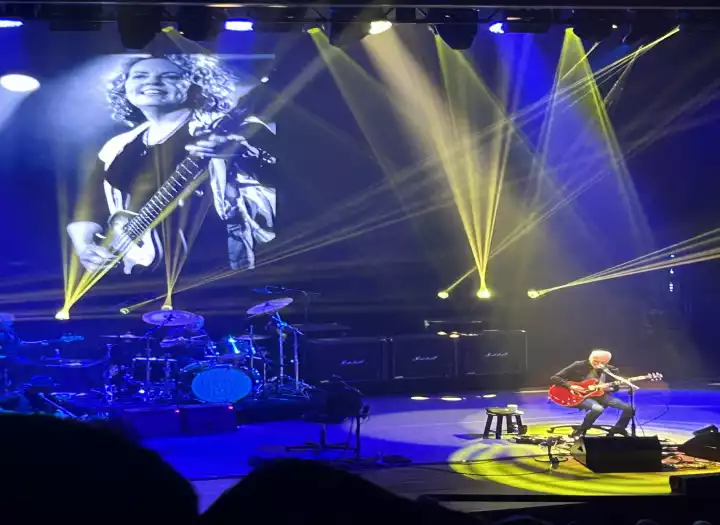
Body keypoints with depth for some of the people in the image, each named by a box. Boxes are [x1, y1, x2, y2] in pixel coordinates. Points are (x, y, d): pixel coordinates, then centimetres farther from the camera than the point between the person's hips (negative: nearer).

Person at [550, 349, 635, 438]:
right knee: (598, 408, -38)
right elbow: (554, 378, -8)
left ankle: (617, 429, 14)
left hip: (600, 394, 5)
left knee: (629, 408, -10)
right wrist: (570, 386, -21)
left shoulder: (609, 369, 5)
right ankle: (580, 432, -15)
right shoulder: (578, 366, -8)